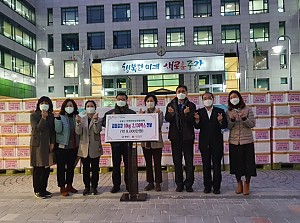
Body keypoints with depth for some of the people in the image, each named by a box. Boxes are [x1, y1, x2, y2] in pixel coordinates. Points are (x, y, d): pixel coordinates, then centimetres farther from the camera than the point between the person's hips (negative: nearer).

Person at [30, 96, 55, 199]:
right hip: (38, 145, -4)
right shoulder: (34, 116, -2)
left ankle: (43, 189, 20)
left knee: (47, 169, 8)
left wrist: (52, 143, -1)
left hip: (48, 145, 4)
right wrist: (43, 118, -21)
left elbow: (53, 131, 9)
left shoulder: (51, 116, 9)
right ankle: (37, 190, 12)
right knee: (38, 169, 0)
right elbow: (37, 128, -13)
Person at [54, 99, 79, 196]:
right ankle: (62, 188, 12)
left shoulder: (76, 117, 6)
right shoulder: (60, 117, -5)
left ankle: (69, 185, 28)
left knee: (71, 166, 14)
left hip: (73, 146, 5)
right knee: (61, 167, 2)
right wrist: (57, 119, -26)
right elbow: (58, 130, -16)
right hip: (62, 146, -4)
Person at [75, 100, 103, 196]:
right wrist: (78, 123, -23)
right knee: (85, 169, 9)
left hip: (95, 149, -2)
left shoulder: (98, 119, 1)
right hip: (84, 148, 2)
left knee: (95, 169, 6)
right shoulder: (82, 119, 7)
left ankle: (94, 187, 17)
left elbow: (97, 131, -15)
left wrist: (95, 120, -27)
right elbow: (78, 132, -7)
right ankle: (87, 187, 21)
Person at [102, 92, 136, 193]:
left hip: (127, 141, -1)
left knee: (128, 163, 5)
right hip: (115, 141, 1)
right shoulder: (110, 113, 11)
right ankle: (116, 184, 15)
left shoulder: (132, 113, 8)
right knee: (116, 164, 5)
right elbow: (103, 122, 2)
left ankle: (128, 184, 16)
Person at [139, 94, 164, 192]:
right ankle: (150, 182, 23)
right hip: (145, 142, 3)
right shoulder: (143, 113, 8)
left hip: (156, 142, -3)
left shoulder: (159, 112, 0)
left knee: (157, 163, 2)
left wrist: (157, 115, -21)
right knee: (148, 163, 11)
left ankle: (158, 183, 14)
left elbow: (160, 125, -13)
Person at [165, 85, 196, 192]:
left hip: (187, 136, -1)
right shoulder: (170, 105, 7)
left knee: (189, 161, 4)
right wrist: (171, 113, -25)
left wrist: (186, 114, -28)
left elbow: (193, 121, -10)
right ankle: (179, 184, 19)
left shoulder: (191, 106, 1)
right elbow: (167, 119, -4)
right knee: (177, 161, 8)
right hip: (175, 136, 2)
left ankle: (189, 184, 16)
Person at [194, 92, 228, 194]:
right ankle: (207, 186, 19)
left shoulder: (220, 111, 1)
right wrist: (197, 120, -23)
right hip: (204, 143, 1)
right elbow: (197, 127, -4)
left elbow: (225, 126, -3)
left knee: (217, 165, 5)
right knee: (206, 165, 9)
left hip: (217, 142, -1)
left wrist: (220, 121, -23)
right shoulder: (199, 112, 4)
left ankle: (216, 187, 16)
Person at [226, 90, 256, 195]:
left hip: (247, 140, -2)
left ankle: (247, 184, 20)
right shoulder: (229, 112, 6)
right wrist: (232, 120, -18)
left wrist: (244, 118, -20)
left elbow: (252, 124, -3)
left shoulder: (247, 109, 1)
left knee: (248, 162, 1)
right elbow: (228, 127, 1)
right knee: (236, 163, 7)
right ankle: (239, 183, 25)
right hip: (234, 141, 2)